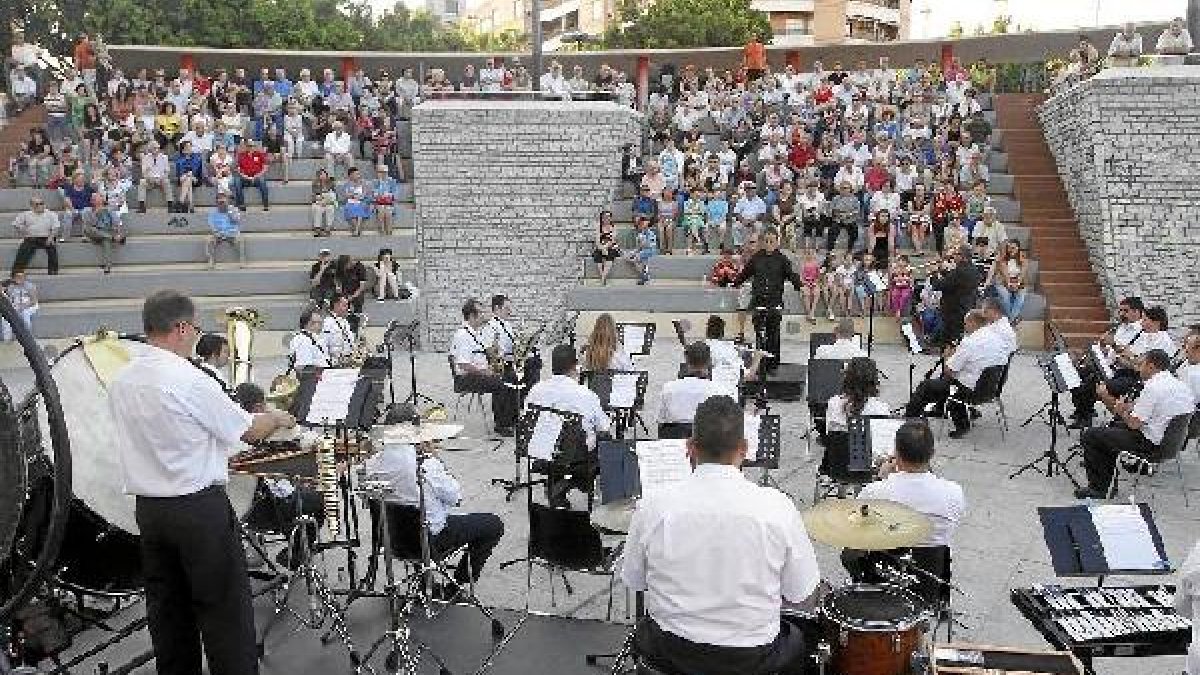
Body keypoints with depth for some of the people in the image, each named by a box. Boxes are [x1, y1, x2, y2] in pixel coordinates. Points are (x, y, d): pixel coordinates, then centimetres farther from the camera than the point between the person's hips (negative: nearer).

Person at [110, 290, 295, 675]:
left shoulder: (121, 382, 3)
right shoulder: (190, 381, -19)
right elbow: (250, 430, -10)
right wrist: (279, 419, 10)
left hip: (147, 508, 7)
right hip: (199, 507, -7)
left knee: (167, 605, 16)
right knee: (223, 605, 3)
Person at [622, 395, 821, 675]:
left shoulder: (652, 507, -16)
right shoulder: (777, 507, -18)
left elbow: (633, 581, -2)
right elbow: (800, 593, -9)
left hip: (671, 652, 1)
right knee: (796, 641, 34)